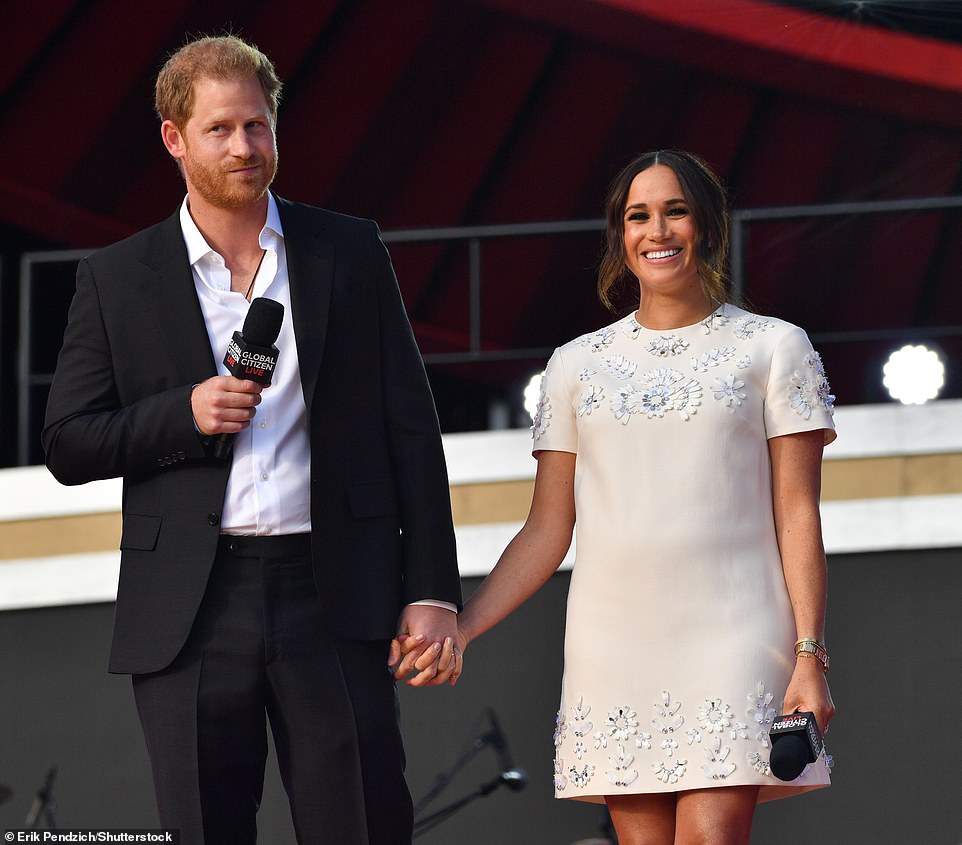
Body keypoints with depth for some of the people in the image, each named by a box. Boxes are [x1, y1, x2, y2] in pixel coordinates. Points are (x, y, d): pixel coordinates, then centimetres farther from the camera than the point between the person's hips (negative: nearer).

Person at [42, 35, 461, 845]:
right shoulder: (117, 279, 8)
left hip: (331, 597, 0)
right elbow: (67, 444, 6)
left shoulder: (349, 252, 9)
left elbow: (410, 429, 8)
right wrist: (184, 415, -11)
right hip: (189, 616, 0)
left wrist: (431, 592, 1)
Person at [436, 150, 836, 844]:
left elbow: (797, 515, 3)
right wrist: (457, 630, 2)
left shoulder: (773, 347, 8)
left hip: (731, 637, -3)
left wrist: (810, 657, -7)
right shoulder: (578, 364, 15)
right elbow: (547, 533, 14)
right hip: (614, 642, 3)